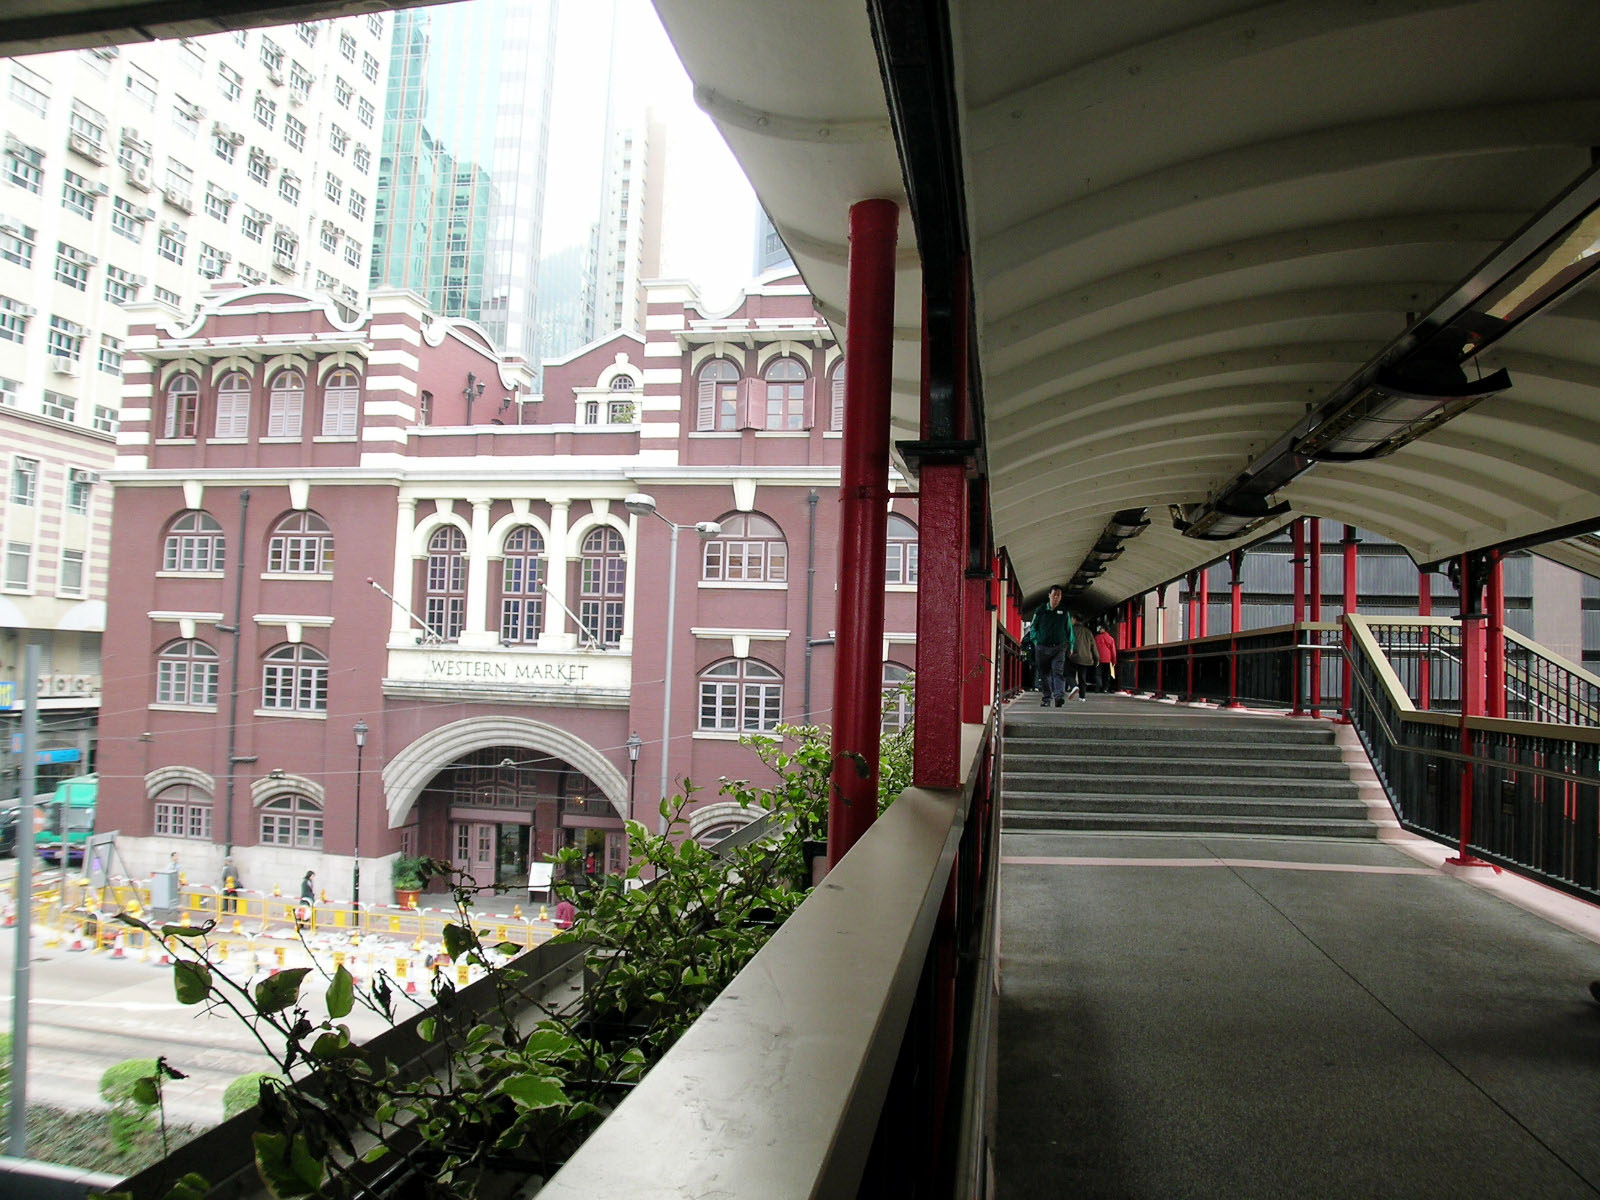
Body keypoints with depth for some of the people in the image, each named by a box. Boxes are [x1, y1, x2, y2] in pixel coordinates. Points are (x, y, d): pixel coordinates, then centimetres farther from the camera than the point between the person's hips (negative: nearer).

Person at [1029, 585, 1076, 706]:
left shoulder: (1064, 612, 7)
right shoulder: (1040, 611, 4)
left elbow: (1069, 631, 15)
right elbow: (1033, 628, 12)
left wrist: (1070, 646, 11)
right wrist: (1036, 641, 3)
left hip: (1059, 647, -1)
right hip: (1042, 648, 1)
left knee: (1058, 672, -16)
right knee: (1044, 674, 7)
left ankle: (1059, 696, -27)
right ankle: (1046, 697, 17)